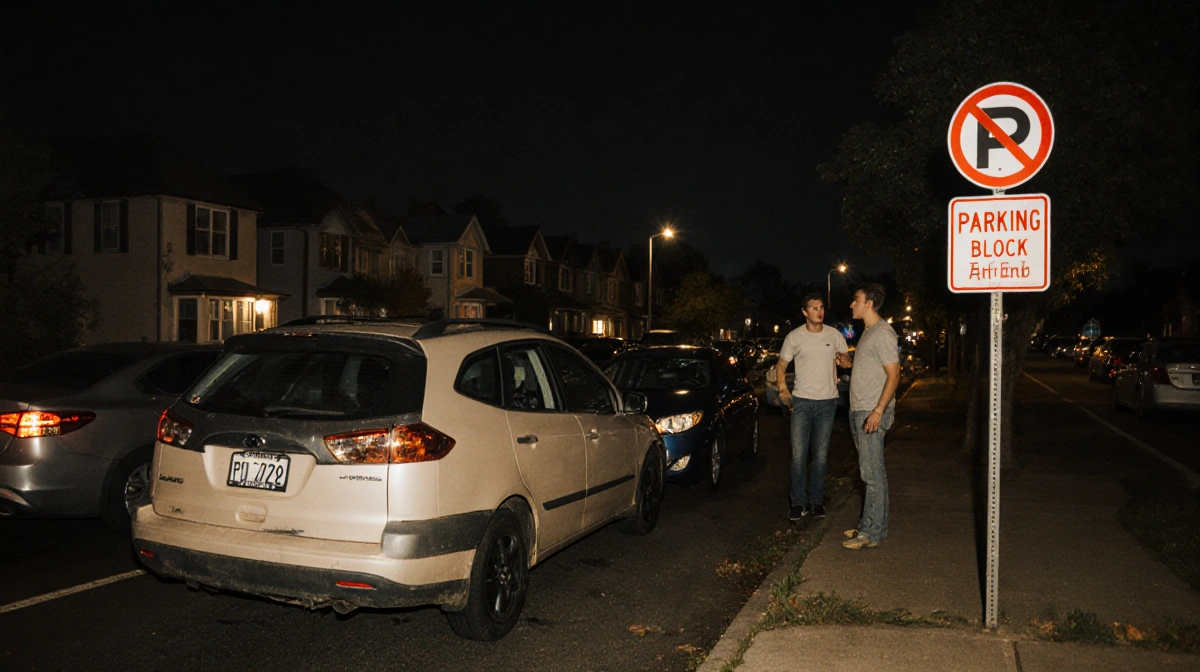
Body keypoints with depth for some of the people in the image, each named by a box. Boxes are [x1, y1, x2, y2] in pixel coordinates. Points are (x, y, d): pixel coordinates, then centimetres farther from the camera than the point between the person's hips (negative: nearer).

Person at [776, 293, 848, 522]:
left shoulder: (834, 335, 1)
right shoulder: (794, 337, -2)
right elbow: (781, 365, 6)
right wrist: (783, 388, -6)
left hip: (827, 401, 1)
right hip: (801, 400, -1)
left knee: (821, 456, 7)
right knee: (798, 455, -2)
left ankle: (816, 500, 17)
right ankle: (798, 502, 7)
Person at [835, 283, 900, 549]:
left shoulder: (883, 333, -14)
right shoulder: (868, 332, 17)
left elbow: (893, 375, -19)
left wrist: (878, 411, -24)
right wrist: (849, 364, 13)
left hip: (872, 412, -10)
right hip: (859, 410, 10)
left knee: (873, 474, -6)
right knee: (870, 472, 14)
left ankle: (872, 533, -3)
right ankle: (870, 525, 21)